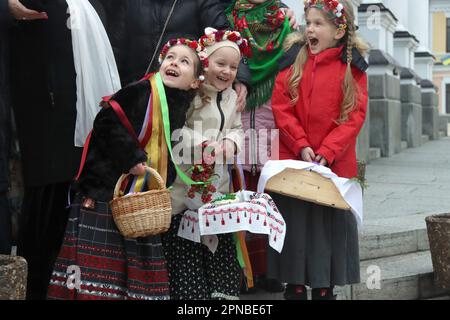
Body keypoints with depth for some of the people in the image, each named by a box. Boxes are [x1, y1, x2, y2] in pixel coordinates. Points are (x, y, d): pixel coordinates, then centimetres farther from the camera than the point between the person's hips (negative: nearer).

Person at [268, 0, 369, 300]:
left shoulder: (353, 69, 0)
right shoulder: (293, 62, 5)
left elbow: (355, 116, -6)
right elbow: (281, 107, -1)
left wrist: (327, 153, -16)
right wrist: (301, 146, -12)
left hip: (334, 164, -1)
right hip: (293, 160, 1)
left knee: (329, 225, 6)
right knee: (294, 224, 6)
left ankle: (325, 287, 19)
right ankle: (295, 287, 18)